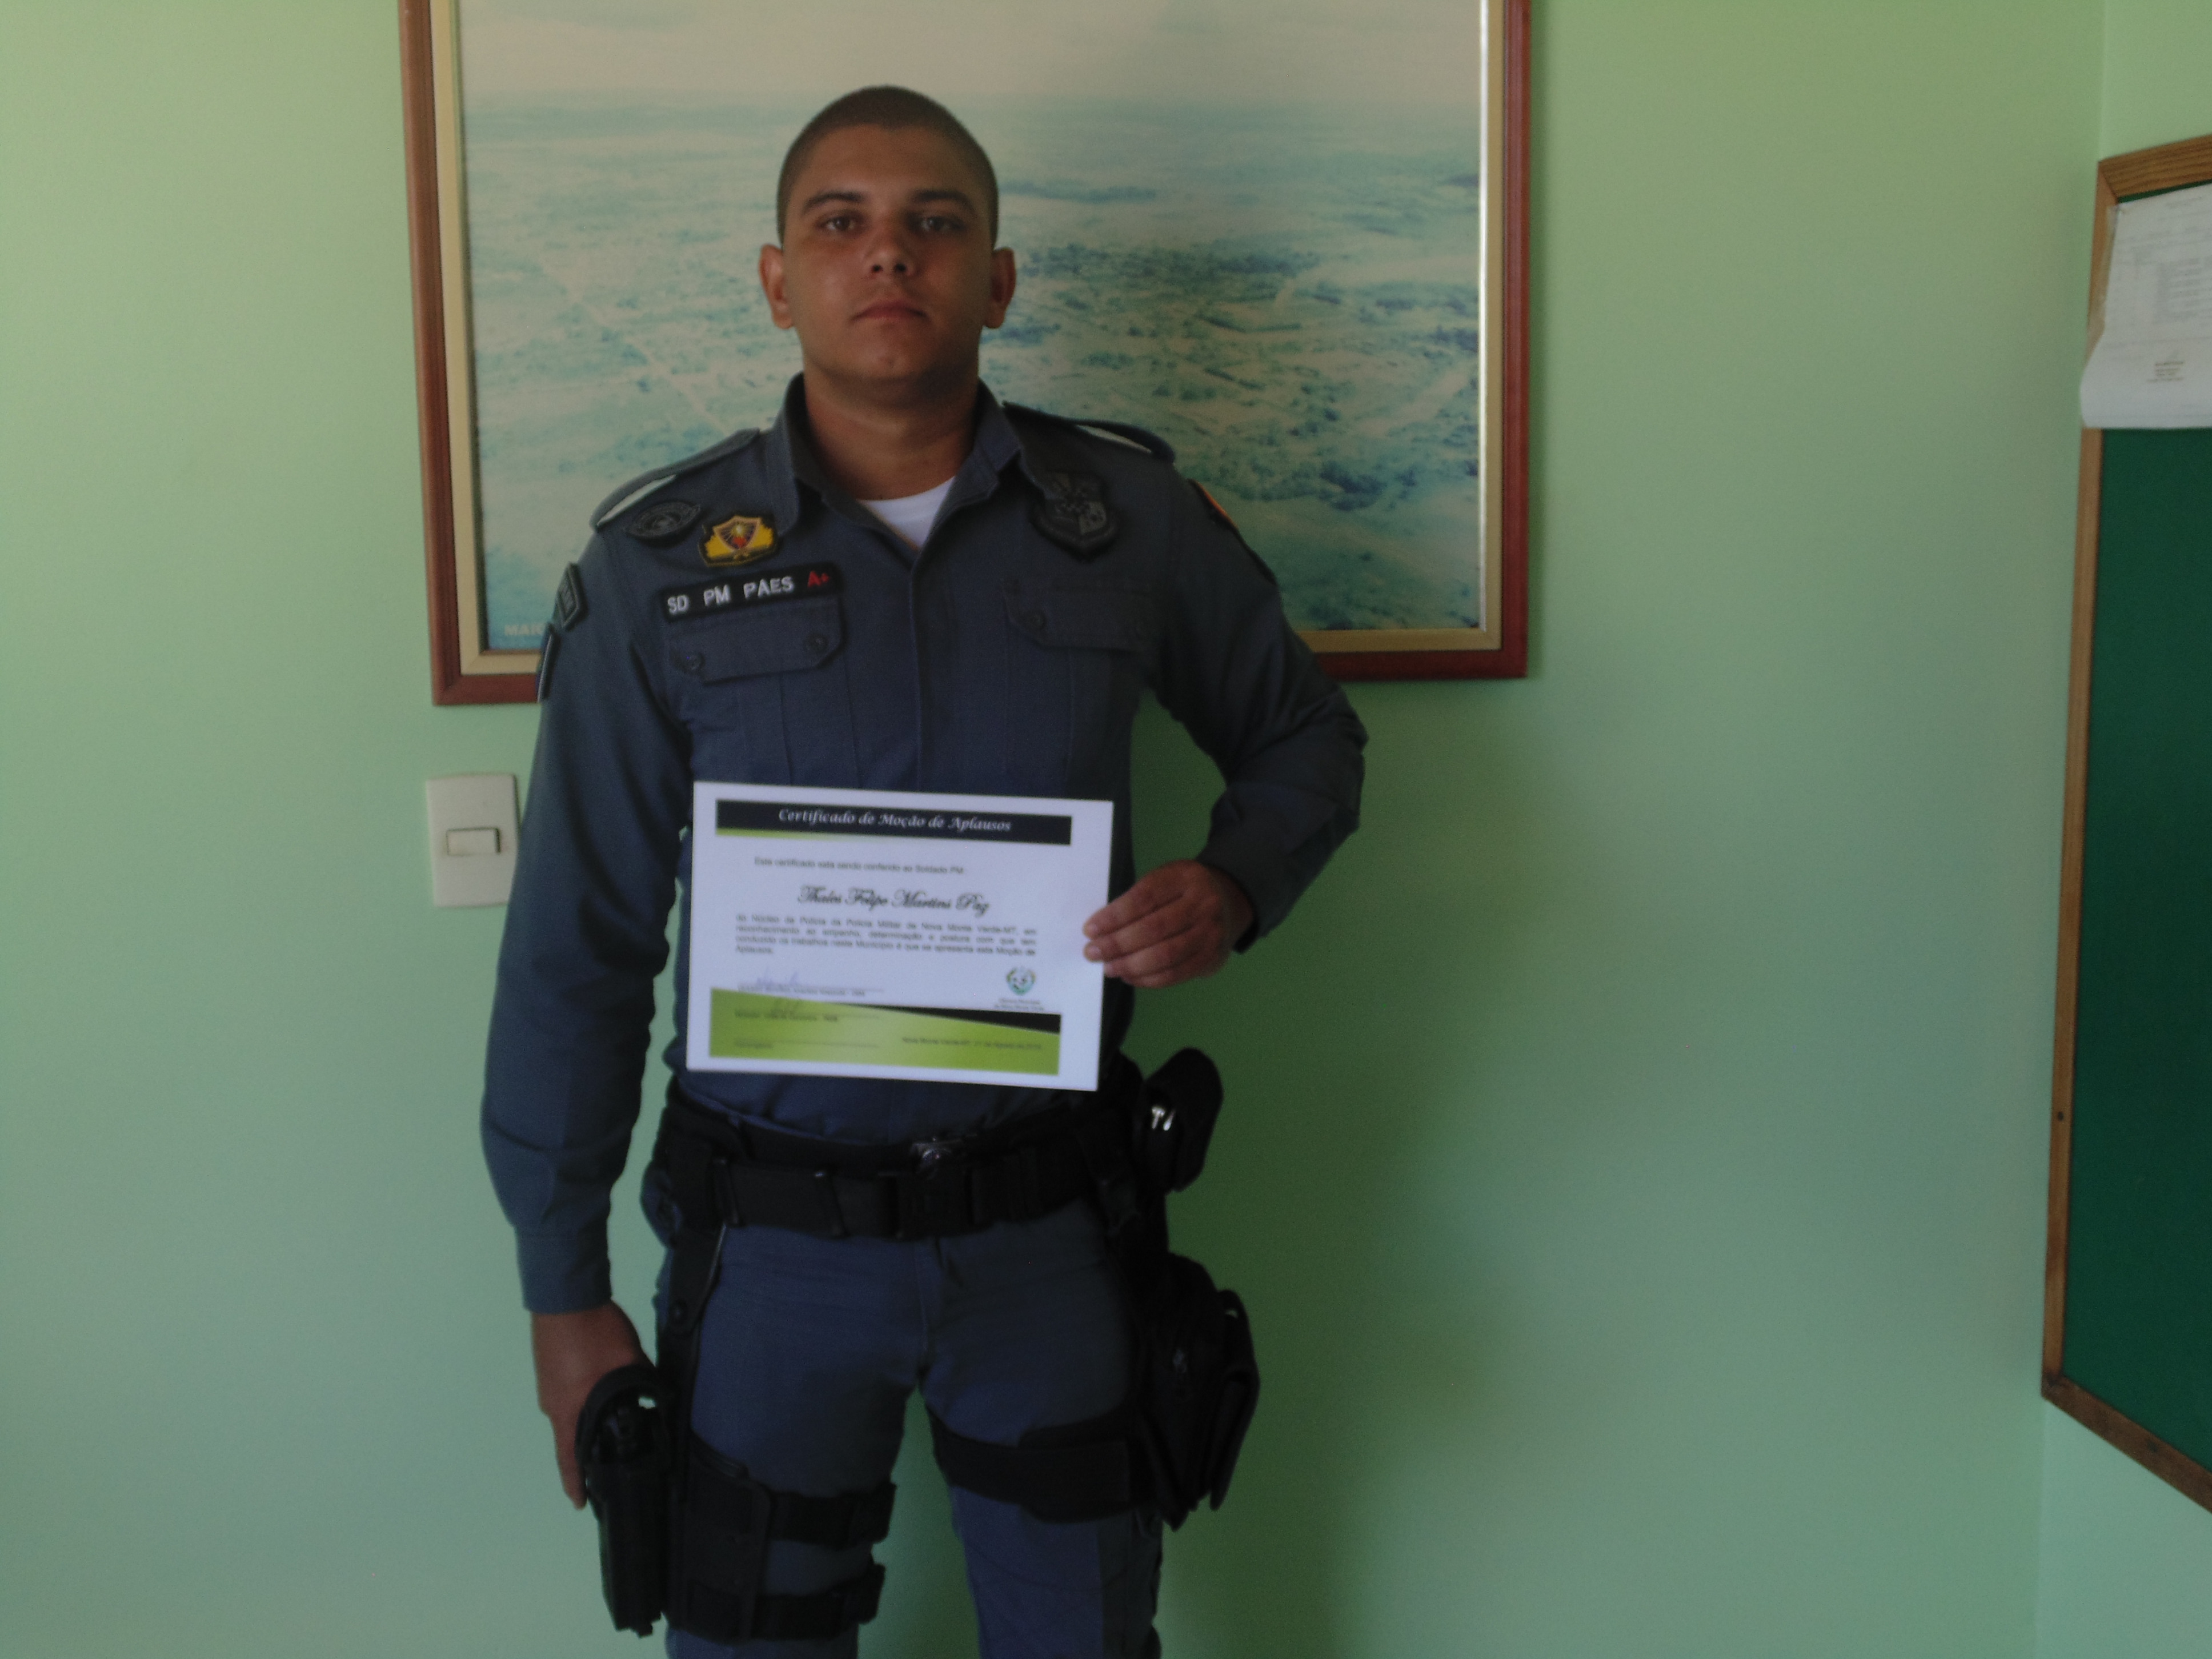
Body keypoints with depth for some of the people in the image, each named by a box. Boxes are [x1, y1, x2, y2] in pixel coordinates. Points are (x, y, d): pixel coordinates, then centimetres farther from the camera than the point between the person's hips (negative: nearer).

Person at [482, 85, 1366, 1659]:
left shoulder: (1130, 515, -2)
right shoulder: (660, 560, -5)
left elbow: (1306, 735, 13)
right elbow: (577, 950, -2)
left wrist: (1232, 889, -10)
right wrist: (563, 1289, 0)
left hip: (1050, 1224, 1)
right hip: (772, 1235, -1)